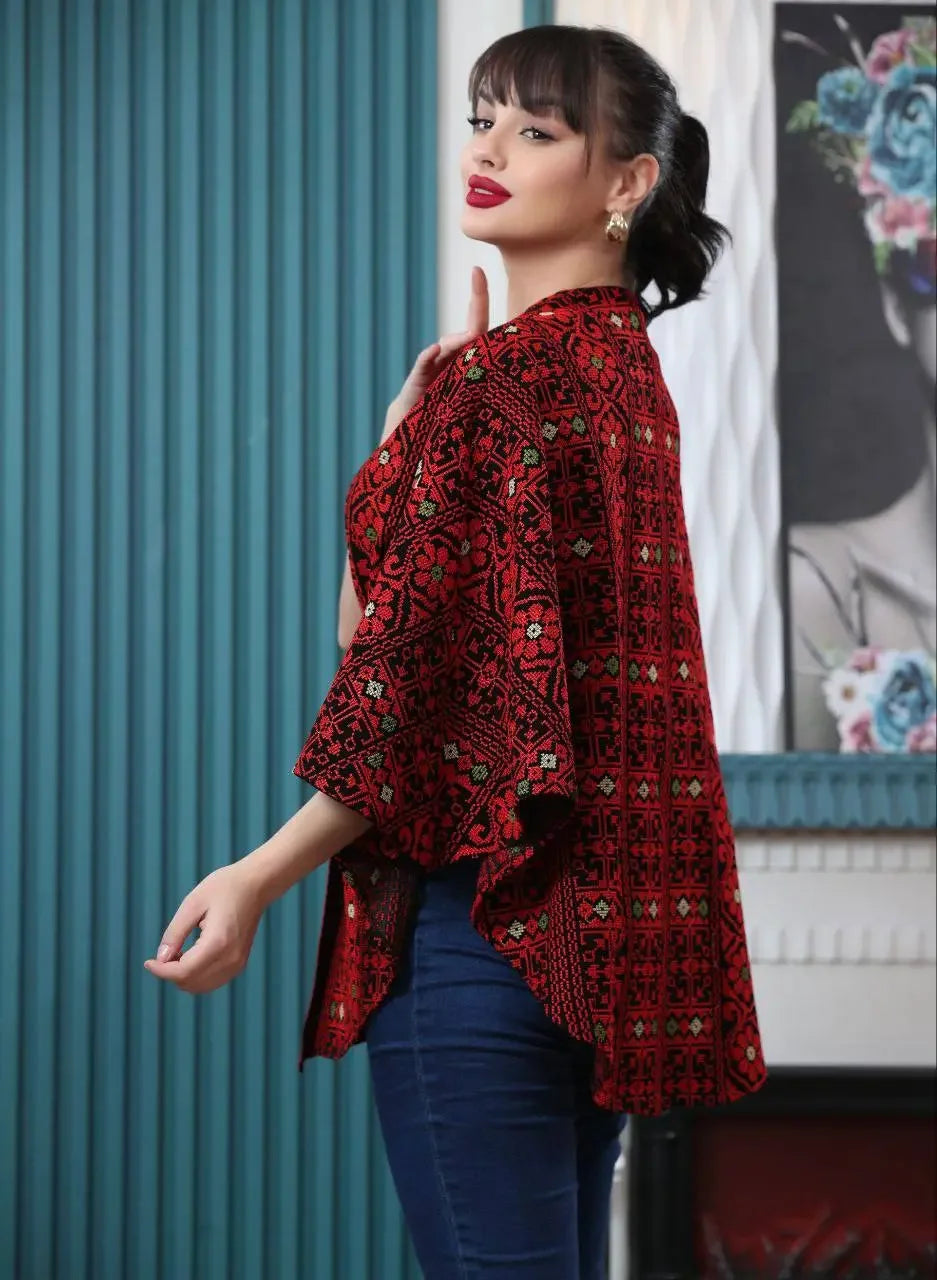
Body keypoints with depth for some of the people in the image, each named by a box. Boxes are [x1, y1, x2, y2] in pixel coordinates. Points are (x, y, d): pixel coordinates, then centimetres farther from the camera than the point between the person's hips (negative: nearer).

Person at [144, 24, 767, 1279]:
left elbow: (418, 673, -16)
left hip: (484, 902, -10)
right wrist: (418, 411, 14)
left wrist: (263, 876, -12)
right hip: (608, 911, 10)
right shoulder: (625, 371, 15)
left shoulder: (498, 383, -13)